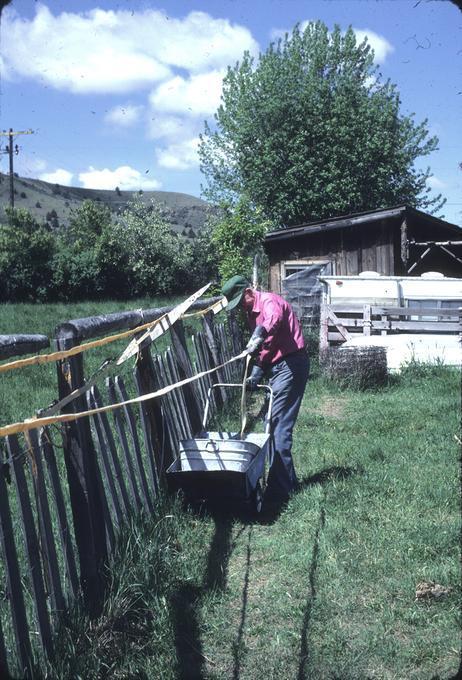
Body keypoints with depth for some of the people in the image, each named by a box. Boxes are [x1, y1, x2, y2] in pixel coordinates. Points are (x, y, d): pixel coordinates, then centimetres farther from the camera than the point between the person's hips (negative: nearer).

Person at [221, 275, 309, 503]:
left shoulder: (269, 301, -14)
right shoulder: (251, 313, 16)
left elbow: (273, 318, -40)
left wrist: (259, 334, -60)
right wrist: (257, 373, 6)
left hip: (290, 365, -10)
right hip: (275, 368, 10)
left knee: (278, 426, -12)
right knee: (275, 424, 14)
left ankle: (278, 489, -10)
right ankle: (288, 480, 24)